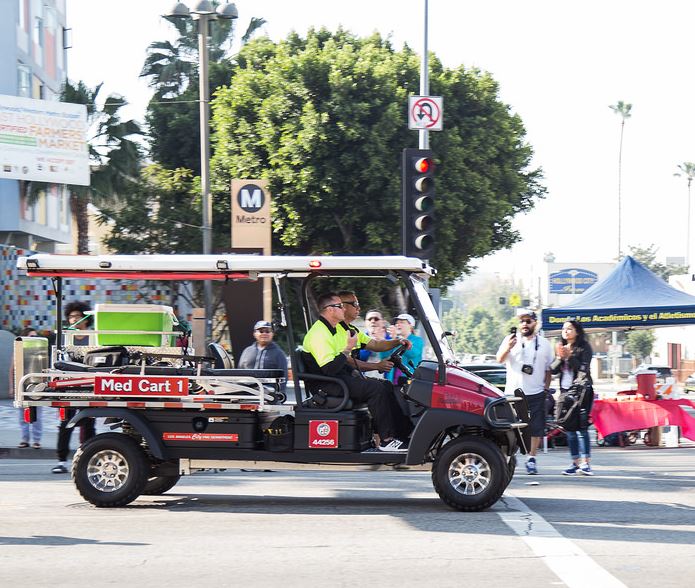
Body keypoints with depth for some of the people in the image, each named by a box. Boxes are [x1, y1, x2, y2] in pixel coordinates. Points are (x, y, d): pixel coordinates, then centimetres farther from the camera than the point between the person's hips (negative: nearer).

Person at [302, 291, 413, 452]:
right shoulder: (319, 334, -17)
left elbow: (374, 345, 15)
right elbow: (330, 369, -25)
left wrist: (398, 342, 0)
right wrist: (348, 348, -21)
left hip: (345, 377, 10)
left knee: (388, 386, 1)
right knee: (376, 388, -23)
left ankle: (404, 434, -1)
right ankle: (386, 440, -21)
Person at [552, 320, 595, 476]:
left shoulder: (584, 348, -1)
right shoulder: (561, 348, 16)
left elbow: (583, 368, -12)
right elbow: (553, 370, 9)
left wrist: (569, 356, -18)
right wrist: (560, 358, -8)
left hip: (581, 391, -6)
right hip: (565, 391, 6)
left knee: (581, 427, -11)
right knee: (569, 428, 4)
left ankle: (586, 463, -11)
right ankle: (575, 462, 10)